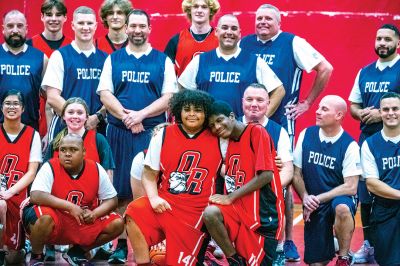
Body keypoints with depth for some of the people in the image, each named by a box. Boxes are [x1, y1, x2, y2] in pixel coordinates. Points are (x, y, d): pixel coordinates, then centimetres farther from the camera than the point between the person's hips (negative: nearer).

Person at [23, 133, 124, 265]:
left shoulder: (96, 169, -7)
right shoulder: (50, 167, -17)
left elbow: (112, 200, -1)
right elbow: (35, 196, -31)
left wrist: (94, 214, -22)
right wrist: (70, 206, -34)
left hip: (84, 223, 4)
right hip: (55, 224, -4)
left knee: (117, 223, -10)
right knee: (45, 218, -37)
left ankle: (77, 253, 10)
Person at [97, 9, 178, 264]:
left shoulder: (163, 61, 7)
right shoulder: (114, 59, 12)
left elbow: (169, 97, -1)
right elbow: (105, 94, 4)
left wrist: (140, 115, -13)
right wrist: (126, 116, -12)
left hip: (153, 131, -1)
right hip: (119, 131, 1)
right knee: (121, 189, 0)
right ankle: (122, 243, 5)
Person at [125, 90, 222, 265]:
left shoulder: (217, 139, 1)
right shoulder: (163, 136, 4)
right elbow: (149, 174, 5)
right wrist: (154, 198, -13)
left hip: (197, 211, -1)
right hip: (165, 203, 2)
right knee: (134, 213, -28)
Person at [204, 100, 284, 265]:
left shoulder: (256, 131, -9)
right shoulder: (230, 141, 14)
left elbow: (266, 175, -16)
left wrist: (231, 197, -13)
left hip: (262, 212, -6)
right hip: (239, 208, 6)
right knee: (210, 213, -24)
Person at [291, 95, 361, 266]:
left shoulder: (349, 145, -12)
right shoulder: (306, 135, -2)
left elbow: (351, 187, -14)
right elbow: (296, 173, 4)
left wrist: (318, 199, -17)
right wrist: (305, 197, -13)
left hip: (340, 198, -3)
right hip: (313, 206, 3)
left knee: (342, 209, -40)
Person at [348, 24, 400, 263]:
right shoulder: (365, 72, 14)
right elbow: (353, 106, 18)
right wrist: (361, 113, -4)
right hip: (367, 140, 6)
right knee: (365, 194, 8)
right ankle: (368, 245, 18)